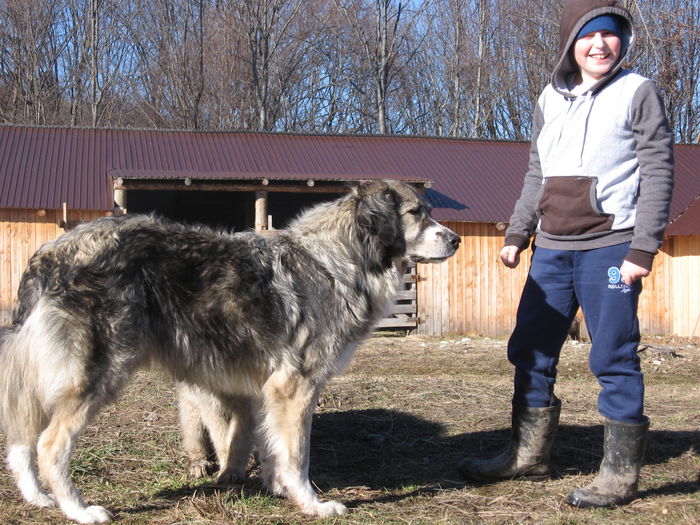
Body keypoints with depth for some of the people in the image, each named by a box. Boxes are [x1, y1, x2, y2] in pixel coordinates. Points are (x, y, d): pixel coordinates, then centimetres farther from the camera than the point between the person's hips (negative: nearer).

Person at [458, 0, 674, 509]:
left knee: (614, 358, -3)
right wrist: (517, 234, 16)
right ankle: (528, 454, 23)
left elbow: (658, 172, -6)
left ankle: (620, 473, 6)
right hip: (552, 249, 6)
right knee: (530, 351, 10)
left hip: (610, 247, -6)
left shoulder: (638, 93, -1)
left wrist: (643, 248, -13)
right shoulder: (550, 100, 14)